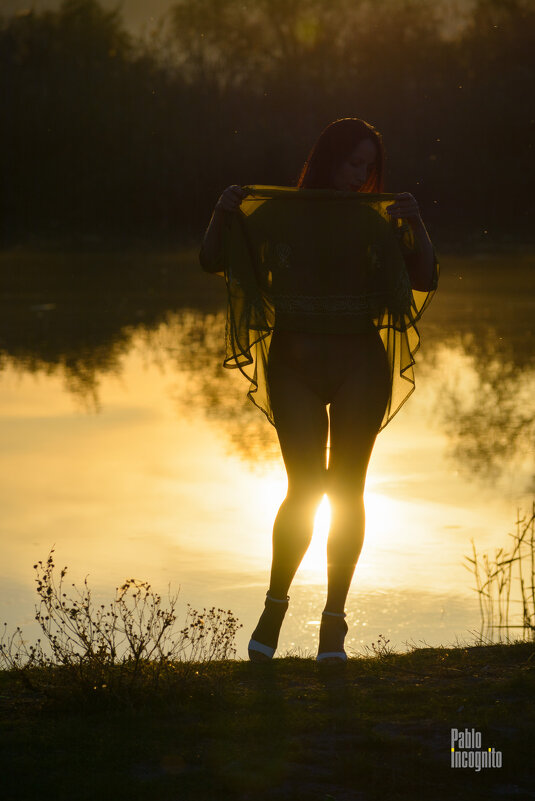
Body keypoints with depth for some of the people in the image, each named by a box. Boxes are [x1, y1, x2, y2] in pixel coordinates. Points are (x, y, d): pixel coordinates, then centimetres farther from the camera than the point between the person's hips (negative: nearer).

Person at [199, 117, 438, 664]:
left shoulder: (373, 223, 11)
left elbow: (425, 280, 3)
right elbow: (213, 262, 6)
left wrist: (415, 224, -10)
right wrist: (222, 215, -12)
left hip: (359, 359, 2)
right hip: (295, 359, -2)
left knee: (347, 490, 2)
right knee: (305, 486, -11)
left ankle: (334, 622, 11)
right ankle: (274, 606, 9)